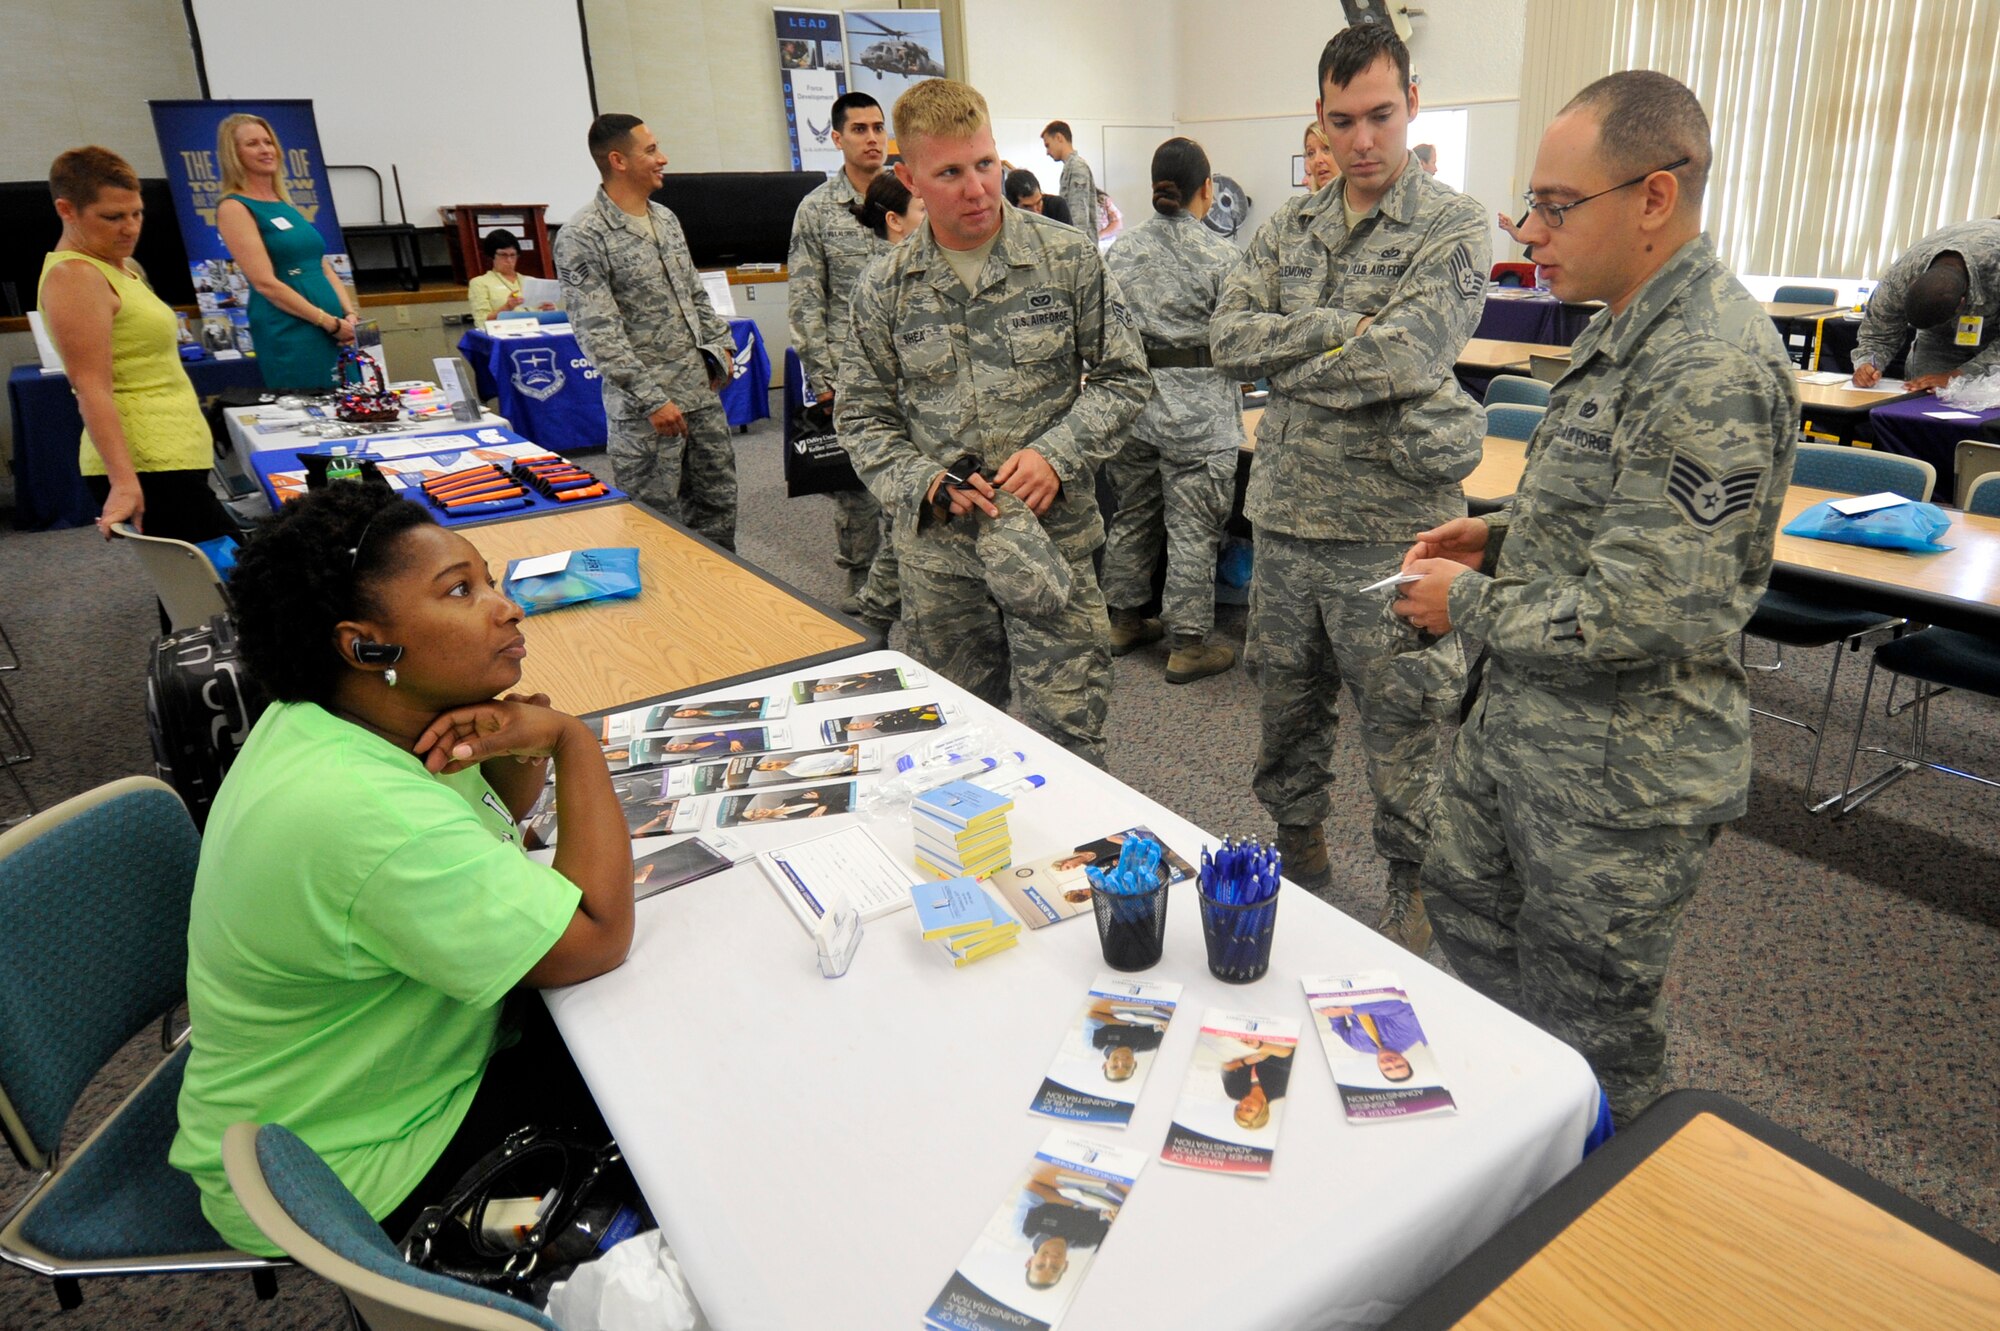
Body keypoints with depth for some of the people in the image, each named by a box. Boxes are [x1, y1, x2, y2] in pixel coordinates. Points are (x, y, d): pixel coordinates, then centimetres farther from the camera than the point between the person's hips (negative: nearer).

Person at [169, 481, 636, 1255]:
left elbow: (508, 807, 8)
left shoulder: (339, 712, -7)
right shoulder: (367, 815, -36)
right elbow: (598, 940, -30)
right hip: (348, 1174, -8)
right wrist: (572, 737, -23)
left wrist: (517, 743, -16)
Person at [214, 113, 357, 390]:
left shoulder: (286, 205, 19)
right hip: (289, 335, -7)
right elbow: (265, 283, -11)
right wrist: (330, 322, -14)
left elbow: (324, 267, 17)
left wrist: (349, 314, 0)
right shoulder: (234, 208, -3)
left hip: (334, 332, 7)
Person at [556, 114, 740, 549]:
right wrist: (652, 399, -20)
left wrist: (721, 345, 10)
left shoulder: (666, 219, 12)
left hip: (702, 390, 7)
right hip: (645, 410, -7)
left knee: (719, 502, 14)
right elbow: (599, 335, -17)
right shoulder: (582, 236, -12)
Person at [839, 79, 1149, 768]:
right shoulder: (886, 288, 2)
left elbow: (1123, 377, 2)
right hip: (938, 545, 2)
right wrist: (925, 481, -12)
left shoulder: (1069, 259, -2)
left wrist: (1056, 453, -14)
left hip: (1051, 534, -2)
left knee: (1066, 733, -1)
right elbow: (862, 415, 6)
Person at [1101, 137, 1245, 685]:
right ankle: (1188, 645, 7)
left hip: (1131, 400, 6)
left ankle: (1123, 620, 29)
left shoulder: (1120, 251, 4)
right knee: (1192, 529, 0)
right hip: (1196, 408, -5)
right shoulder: (1221, 255, -11)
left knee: (1131, 514, 17)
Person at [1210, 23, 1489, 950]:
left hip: (1388, 524, -5)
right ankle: (1297, 845, 39)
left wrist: (1284, 360, -10)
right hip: (1284, 510, 5)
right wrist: (1342, 327, -15)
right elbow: (1227, 334, -4)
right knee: (1288, 698, 18)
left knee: (1400, 717, 7)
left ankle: (1412, 884, 27)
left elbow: (1401, 359, -21)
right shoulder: (1288, 228, 10)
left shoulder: (1452, 229, -6)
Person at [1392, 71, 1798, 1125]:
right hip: (1521, 721, 10)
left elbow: (1638, 617, -30)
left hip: (1619, 775, -10)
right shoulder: (1629, 327, 8)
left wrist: (1469, 604, -16)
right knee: (1464, 905, 26)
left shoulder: (1710, 370, -26)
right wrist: (1503, 534, 4)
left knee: (1587, 1023, 11)